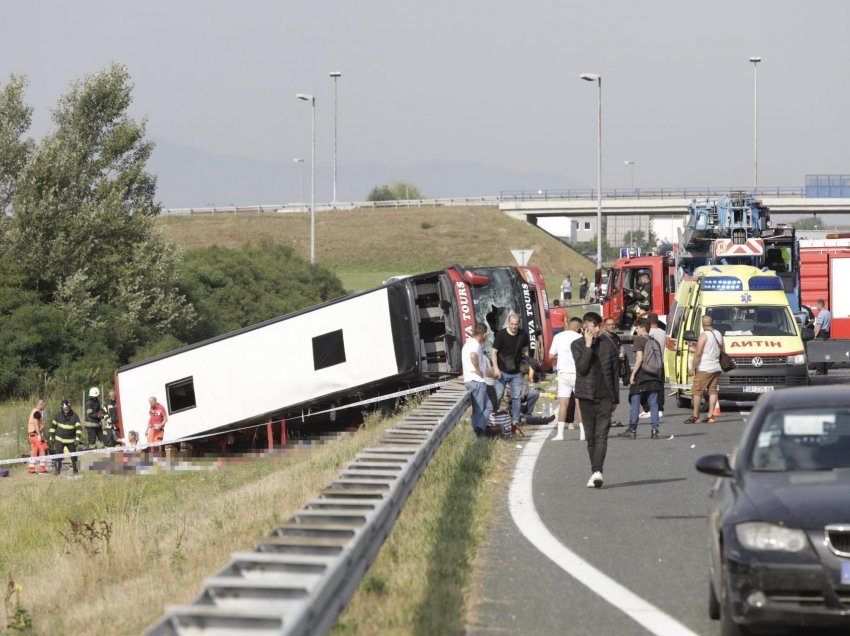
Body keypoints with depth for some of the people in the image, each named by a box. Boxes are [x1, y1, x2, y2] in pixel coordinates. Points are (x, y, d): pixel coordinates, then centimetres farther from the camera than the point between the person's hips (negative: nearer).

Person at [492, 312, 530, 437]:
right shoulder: (501, 334, -9)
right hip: (502, 372, -3)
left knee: (516, 397, 4)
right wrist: (496, 368, -14)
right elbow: (494, 352, -6)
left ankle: (515, 421, 10)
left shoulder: (523, 335, 1)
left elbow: (525, 351, 15)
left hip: (516, 372, 3)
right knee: (497, 396, -3)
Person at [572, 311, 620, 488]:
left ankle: (597, 472, -23)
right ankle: (596, 468, 18)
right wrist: (588, 346, -17)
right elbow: (582, 367, -14)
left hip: (605, 396, 0)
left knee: (602, 435, -12)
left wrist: (615, 398, 9)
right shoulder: (577, 345, 1)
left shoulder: (608, 344, 5)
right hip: (587, 395, 0)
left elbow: (614, 371, 10)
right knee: (591, 436, 6)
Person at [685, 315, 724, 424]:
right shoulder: (719, 335, 10)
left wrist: (693, 367, -12)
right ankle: (711, 416, 6)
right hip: (716, 368, 7)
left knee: (697, 391, -2)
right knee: (712, 391, 9)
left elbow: (698, 353, -17)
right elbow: (722, 351, 18)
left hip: (704, 369, -7)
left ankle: (695, 416, -3)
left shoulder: (704, 335, -13)